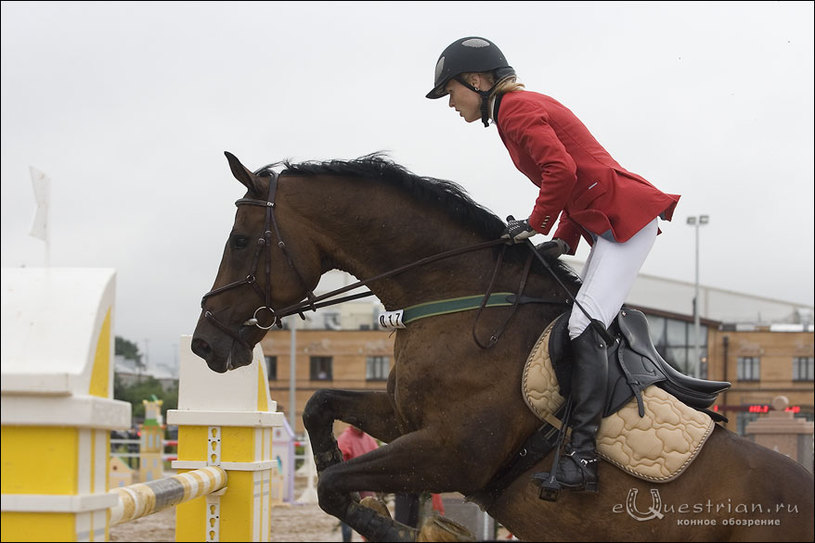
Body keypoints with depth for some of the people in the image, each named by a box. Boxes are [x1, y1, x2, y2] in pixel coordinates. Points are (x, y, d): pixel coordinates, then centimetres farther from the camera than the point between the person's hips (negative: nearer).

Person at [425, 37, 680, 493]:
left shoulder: (516, 108, -9)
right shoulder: (527, 106, 22)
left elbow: (561, 170, -23)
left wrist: (535, 224, -10)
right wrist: (563, 242, 12)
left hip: (627, 215, -11)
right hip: (609, 223, 11)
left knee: (585, 326, -19)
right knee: (591, 326, 13)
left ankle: (583, 455, -23)